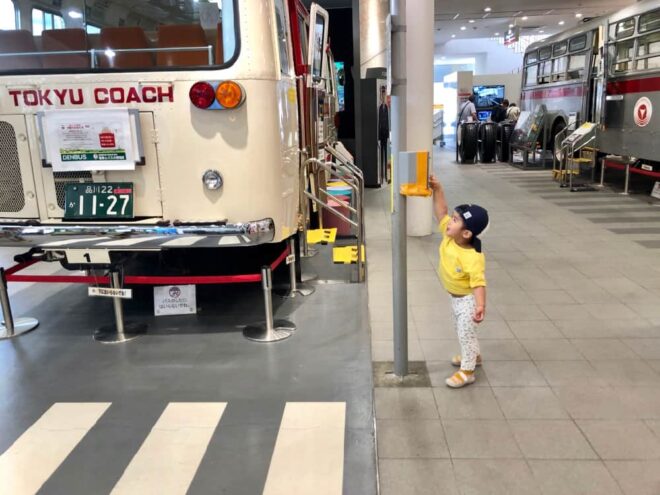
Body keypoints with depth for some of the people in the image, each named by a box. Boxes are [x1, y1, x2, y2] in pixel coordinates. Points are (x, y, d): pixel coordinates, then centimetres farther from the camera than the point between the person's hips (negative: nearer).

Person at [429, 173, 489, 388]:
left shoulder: (473, 258, -36)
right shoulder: (449, 235, -16)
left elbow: (478, 283, -40)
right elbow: (441, 211, -13)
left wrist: (480, 305, -53)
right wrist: (437, 189, -24)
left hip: (467, 300, -9)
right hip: (455, 297, 9)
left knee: (466, 333, 5)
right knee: (461, 330, 26)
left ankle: (467, 371, 21)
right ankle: (473, 355, 49)